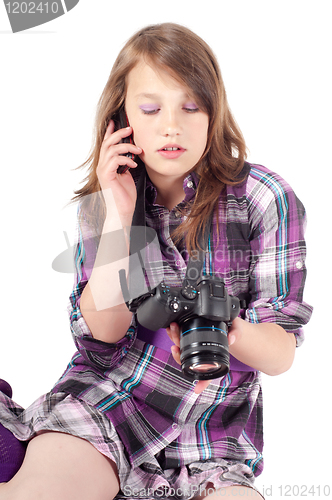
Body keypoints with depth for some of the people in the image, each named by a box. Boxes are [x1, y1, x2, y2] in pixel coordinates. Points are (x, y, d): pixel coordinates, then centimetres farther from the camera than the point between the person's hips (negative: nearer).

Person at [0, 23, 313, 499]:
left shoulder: (266, 200, -5)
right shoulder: (101, 202, 4)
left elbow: (282, 354, -7)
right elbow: (105, 327, -6)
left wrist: (230, 332, -30)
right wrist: (119, 216, -13)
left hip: (214, 432, 1)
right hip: (101, 400, 0)